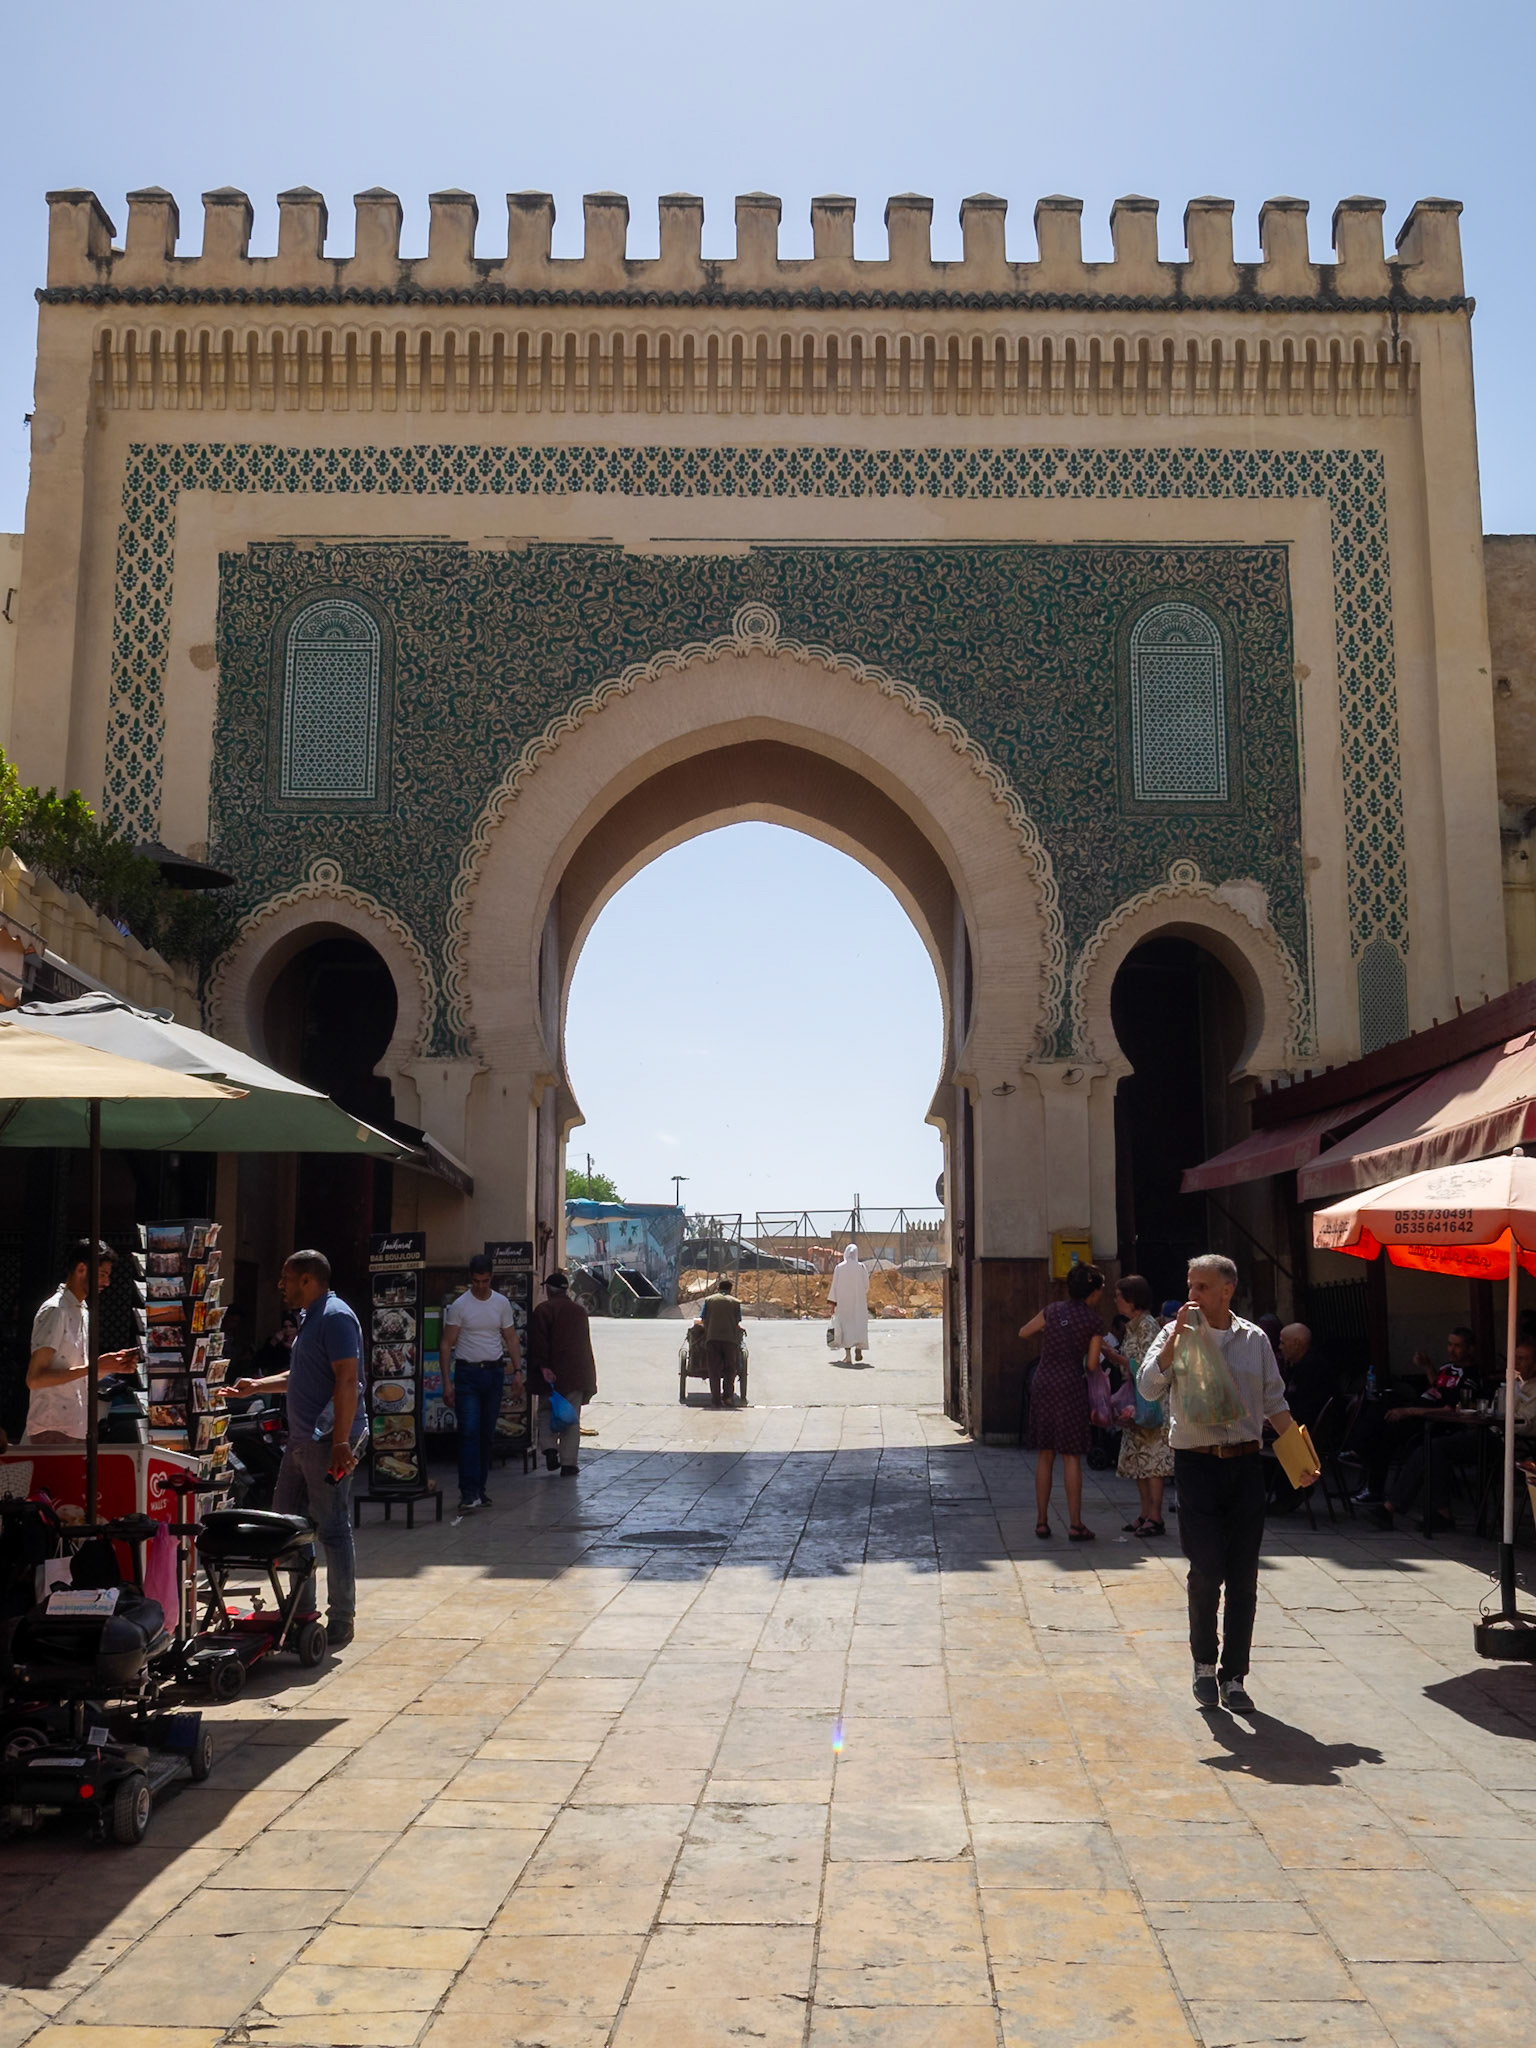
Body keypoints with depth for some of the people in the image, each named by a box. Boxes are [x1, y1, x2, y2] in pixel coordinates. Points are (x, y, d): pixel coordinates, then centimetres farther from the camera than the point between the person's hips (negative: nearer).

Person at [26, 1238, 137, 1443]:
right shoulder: (54, 1311, -11)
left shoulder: (83, 1312, 17)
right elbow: (35, 1378, -19)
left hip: (77, 1430, 9)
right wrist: (93, 1367, -20)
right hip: (52, 1430, -9)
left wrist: (112, 1366, 4)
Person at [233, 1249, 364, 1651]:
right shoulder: (310, 1318, 18)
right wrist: (256, 1386, 30)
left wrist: (340, 1443, -27)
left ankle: (342, 1621, 4)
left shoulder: (335, 1317, -15)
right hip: (301, 1440, 11)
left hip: (328, 1442, -11)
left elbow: (347, 1381, -22)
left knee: (333, 1529, -5)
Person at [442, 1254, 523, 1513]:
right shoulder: (459, 1305, -4)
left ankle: (479, 1488, 20)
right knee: (469, 1432, -12)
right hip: (467, 1373, -4)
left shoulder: (501, 1303, 6)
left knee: (487, 1434, 9)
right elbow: (447, 1343, -4)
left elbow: (511, 1339, 11)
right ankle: (469, 1493, -15)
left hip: (494, 1372, 4)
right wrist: (447, 1381, -10)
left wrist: (518, 1369, 0)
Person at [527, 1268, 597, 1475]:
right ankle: (568, 1463, 3)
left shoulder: (542, 1310, -4)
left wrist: (543, 1367, -18)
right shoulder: (579, 1310, 11)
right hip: (576, 1373, 3)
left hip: (552, 1373, -3)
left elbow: (539, 1342, -15)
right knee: (572, 1418, 6)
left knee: (546, 1411, 14)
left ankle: (549, 1448, -5)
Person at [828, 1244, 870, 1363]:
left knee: (845, 1326, 7)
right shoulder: (862, 1268, -3)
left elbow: (834, 1286, -5)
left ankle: (848, 1354, 1)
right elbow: (866, 1286, 0)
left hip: (843, 1302, 0)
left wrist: (832, 1303, -1)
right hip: (859, 1301, 0)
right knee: (859, 1325, 5)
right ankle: (858, 1348, -17)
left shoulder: (839, 1268, -4)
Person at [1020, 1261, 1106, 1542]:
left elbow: (1023, 1333, 17)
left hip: (1042, 1383, 4)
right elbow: (1091, 1365, -2)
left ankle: (1042, 1521, 12)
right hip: (1071, 1385, -4)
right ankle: (1075, 1524, 2)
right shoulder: (1094, 1321, -3)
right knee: (1071, 1456, 1)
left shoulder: (1053, 1310, 5)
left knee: (1044, 1455, 10)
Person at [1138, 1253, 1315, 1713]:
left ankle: (1233, 1676, 15)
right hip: (1197, 1464, -2)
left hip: (1246, 1464, 3)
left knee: (1243, 1579, 4)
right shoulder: (1176, 1334, 0)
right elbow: (1148, 1387, -13)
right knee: (1207, 1571, -7)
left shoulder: (1254, 1339, 7)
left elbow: (1274, 1403, 13)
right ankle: (1204, 1662, 17)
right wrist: (1176, 1336, -20)